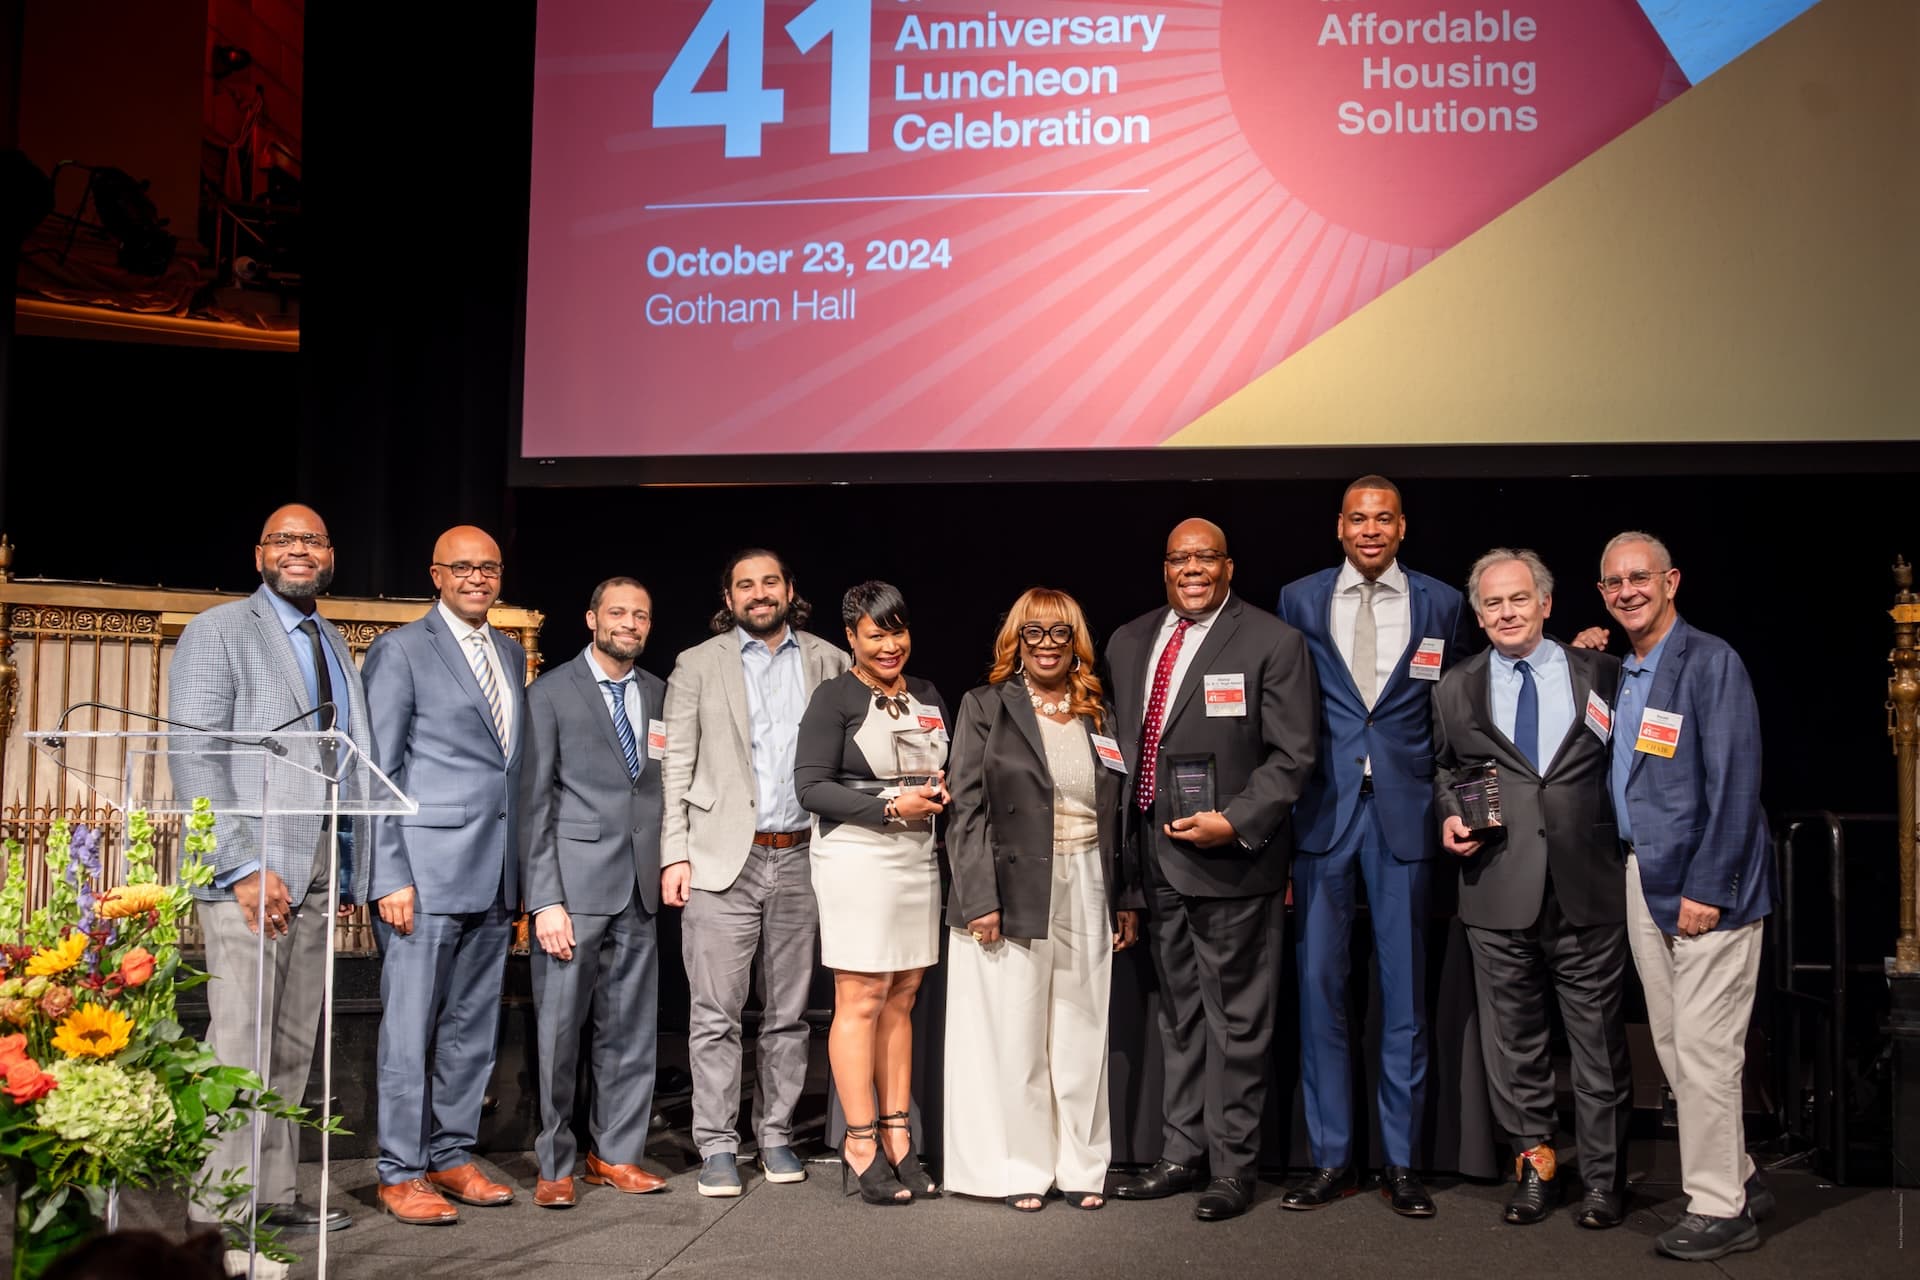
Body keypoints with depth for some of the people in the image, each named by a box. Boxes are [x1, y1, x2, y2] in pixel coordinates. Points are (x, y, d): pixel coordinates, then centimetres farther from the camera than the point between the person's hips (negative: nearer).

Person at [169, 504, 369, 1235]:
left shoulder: (334, 645, 18)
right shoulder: (218, 632, -1)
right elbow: (195, 761, -9)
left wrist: (350, 865, 5)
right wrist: (244, 868, -17)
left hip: (318, 870, 6)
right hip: (252, 868, -6)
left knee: (293, 1046, 9)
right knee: (242, 1045, -8)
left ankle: (274, 1196, 16)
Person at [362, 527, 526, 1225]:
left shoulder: (511, 653, 16)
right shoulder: (400, 650, -3)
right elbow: (377, 772, -7)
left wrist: (520, 868, 12)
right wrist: (390, 877, -13)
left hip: (494, 876, 7)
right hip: (426, 871, -6)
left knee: (473, 1027, 12)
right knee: (409, 1028, 0)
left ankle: (451, 1155, 23)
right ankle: (399, 1172, 9)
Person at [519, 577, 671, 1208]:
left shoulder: (659, 695, 13)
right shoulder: (551, 693, -1)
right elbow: (533, 803, -4)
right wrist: (545, 900, -11)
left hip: (640, 891, 4)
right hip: (574, 884, -4)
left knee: (632, 1030, 9)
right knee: (559, 1030, 1)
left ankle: (616, 1154, 21)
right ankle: (554, 1164, 14)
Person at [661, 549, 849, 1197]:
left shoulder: (829, 663, 9)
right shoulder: (698, 665, 6)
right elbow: (676, 767, 3)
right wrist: (675, 854, -5)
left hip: (801, 857, 2)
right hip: (722, 859, -2)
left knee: (788, 1013, 10)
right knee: (715, 1015, 0)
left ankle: (776, 1135, 21)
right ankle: (717, 1147, 9)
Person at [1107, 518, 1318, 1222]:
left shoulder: (1273, 643, -7)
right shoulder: (1129, 643, 11)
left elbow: (1292, 754, -9)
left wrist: (1233, 823, -19)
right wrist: (1129, 843, 10)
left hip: (1229, 858, -6)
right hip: (1157, 859, 6)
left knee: (1235, 1019, 3)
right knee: (1178, 1014, 17)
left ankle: (1233, 1166, 15)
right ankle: (1182, 1154, 29)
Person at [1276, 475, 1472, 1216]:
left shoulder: (1441, 604, 4)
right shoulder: (1299, 600, 5)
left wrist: (1452, 805, 3)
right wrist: (1276, 816, 0)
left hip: (1405, 813, 0)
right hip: (1322, 812, 1)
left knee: (1405, 988, 5)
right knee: (1319, 983, 4)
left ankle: (1400, 1162, 16)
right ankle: (1331, 1159, 15)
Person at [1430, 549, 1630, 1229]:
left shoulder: (1601, 674, 6)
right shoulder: (1455, 688, 9)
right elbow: (1443, 768, 20)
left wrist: (1630, 843, -1)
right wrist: (1450, 814, 1)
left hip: (1587, 888, -1)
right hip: (1499, 891, 1)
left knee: (1598, 1033, 4)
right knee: (1513, 1037, 8)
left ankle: (1602, 1175, 17)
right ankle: (1534, 1162, 22)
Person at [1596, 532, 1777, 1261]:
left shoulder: (1710, 661, -11)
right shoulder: (1617, 673, 12)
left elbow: (1734, 782, -16)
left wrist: (1707, 889, -18)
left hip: (1705, 884, -8)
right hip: (1642, 879, 8)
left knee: (1703, 1049, -4)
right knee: (1672, 1044, 13)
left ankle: (1720, 1210, 8)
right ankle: (1738, 1180, 27)